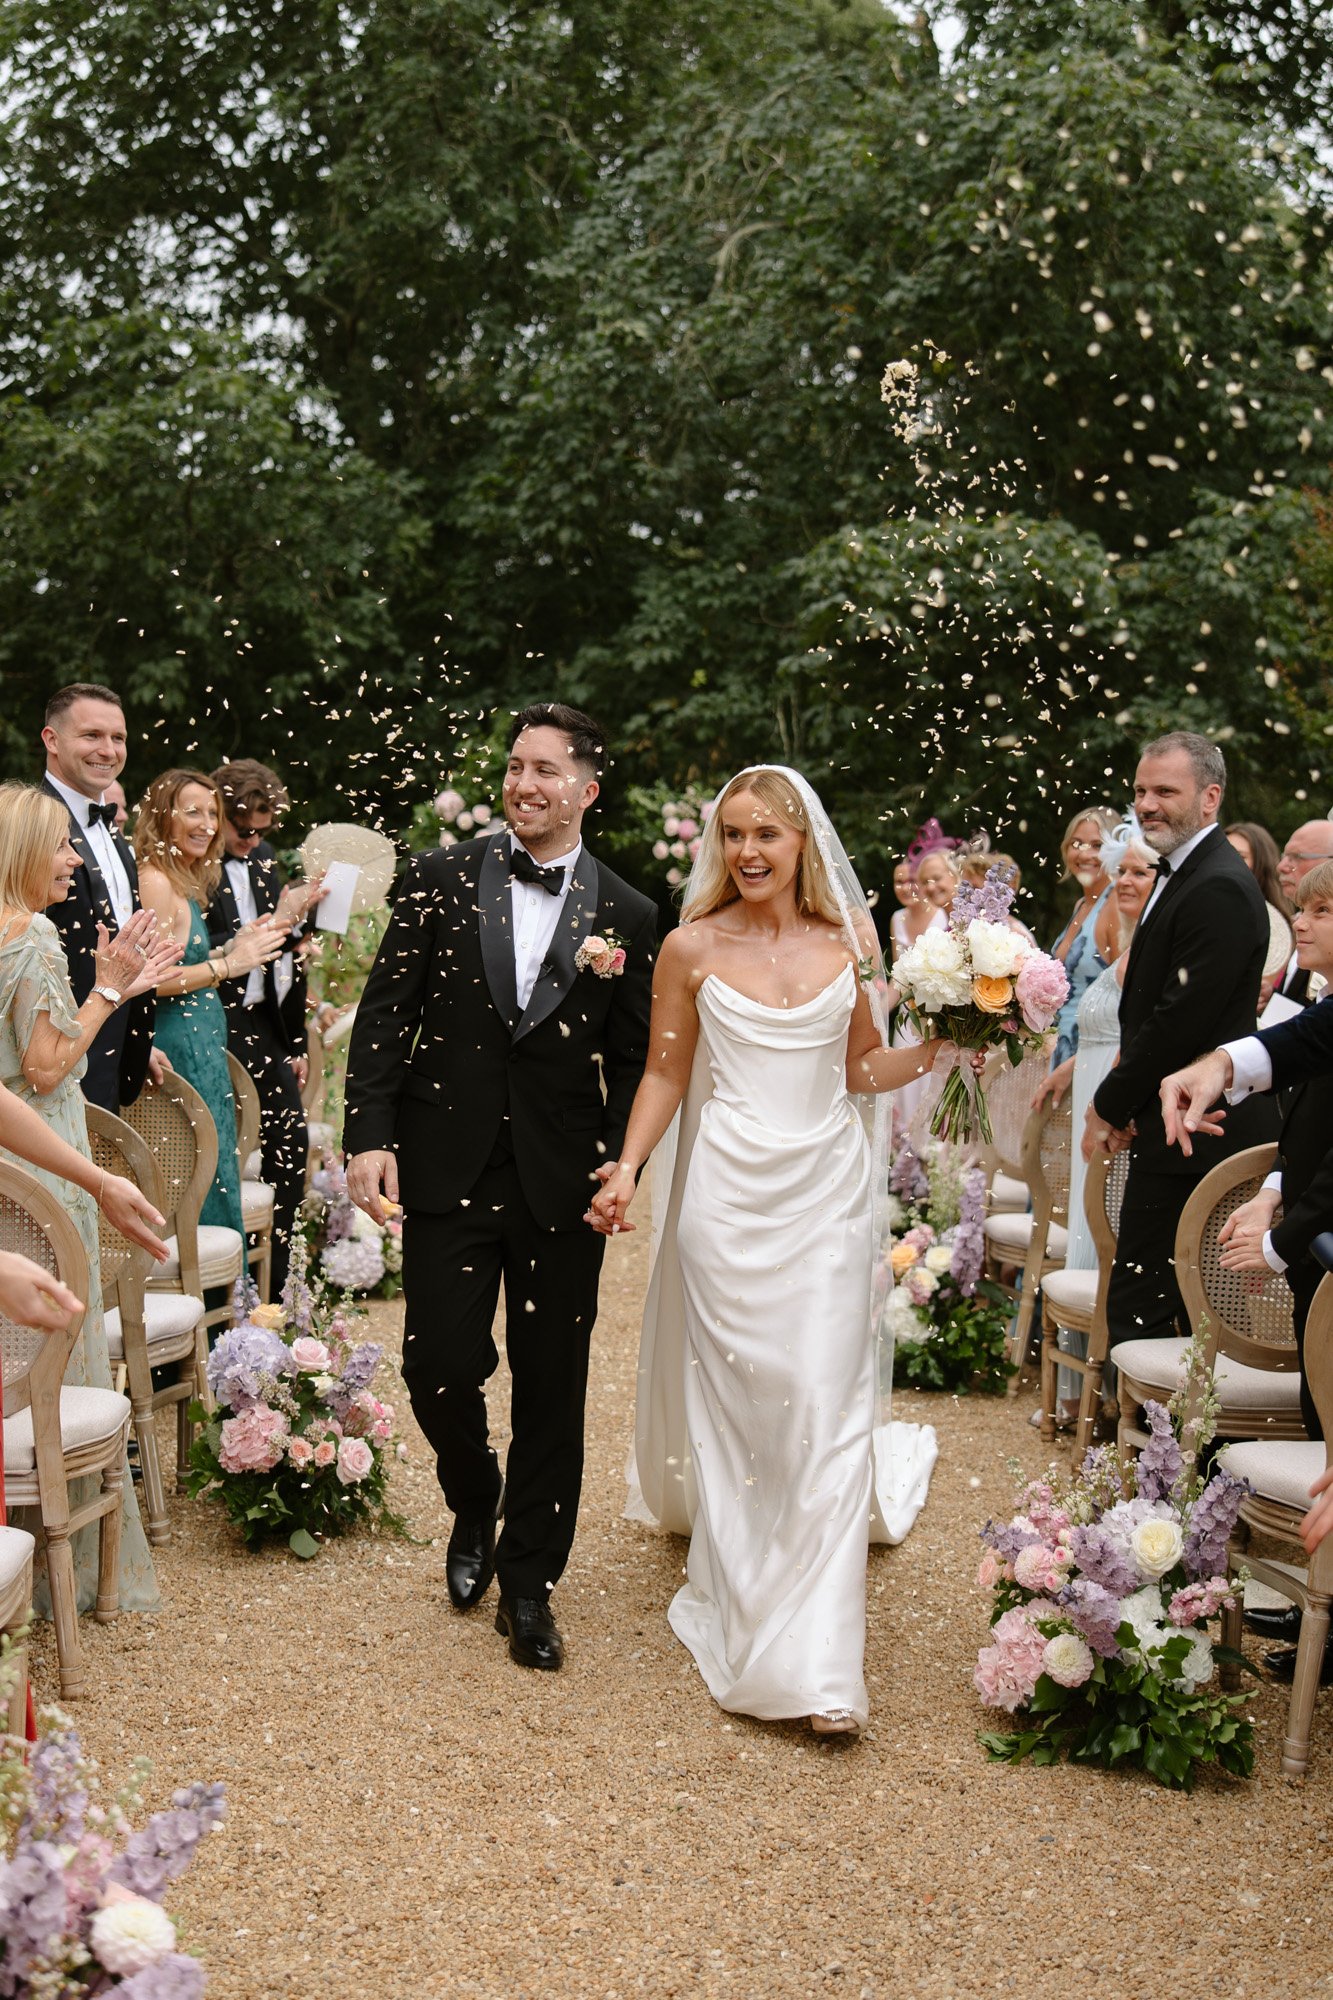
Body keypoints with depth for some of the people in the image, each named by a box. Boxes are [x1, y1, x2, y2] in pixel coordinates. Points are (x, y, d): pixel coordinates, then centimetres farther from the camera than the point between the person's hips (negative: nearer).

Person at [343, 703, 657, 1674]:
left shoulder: (627, 914, 3)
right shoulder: (443, 876, 2)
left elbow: (635, 1057, 6)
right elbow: (385, 1012, 1)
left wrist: (621, 1161, -8)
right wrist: (370, 1135, -8)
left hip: (562, 1179, 1)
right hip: (449, 1166, 0)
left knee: (551, 1387, 7)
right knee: (439, 1367, -2)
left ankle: (529, 1582, 23)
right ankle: (475, 1503, 31)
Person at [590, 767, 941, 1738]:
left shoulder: (846, 943, 5)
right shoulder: (692, 947, 0)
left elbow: (861, 1068, 14)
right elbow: (666, 1074, 4)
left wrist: (936, 1046, -3)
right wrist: (627, 1166, -9)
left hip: (827, 1192, 1)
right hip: (729, 1189, -1)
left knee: (825, 1408, -4)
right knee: (731, 1404, 5)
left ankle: (818, 1656, 0)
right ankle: (739, 1606, 24)